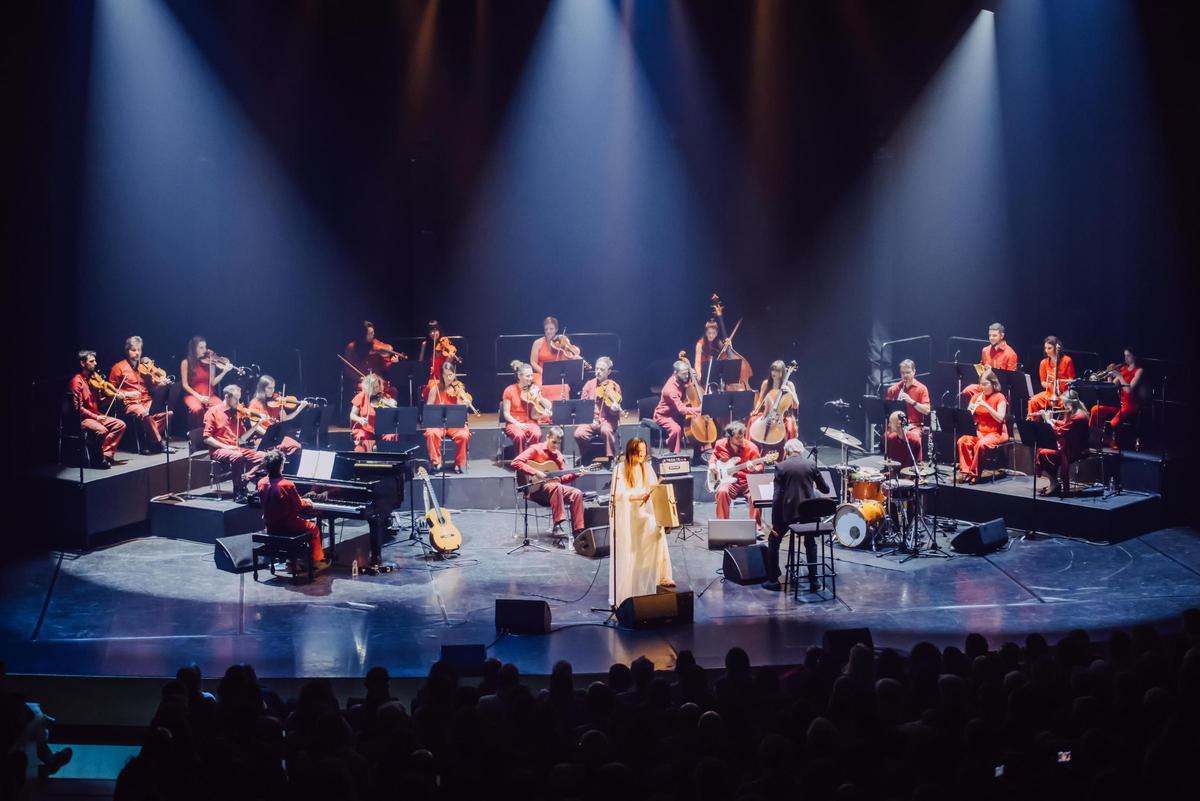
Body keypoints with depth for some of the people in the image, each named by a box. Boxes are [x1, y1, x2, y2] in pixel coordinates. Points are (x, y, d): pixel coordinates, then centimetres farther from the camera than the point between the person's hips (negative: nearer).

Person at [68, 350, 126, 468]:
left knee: (120, 425, -6)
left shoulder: (93, 378, 12)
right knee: (101, 430, -33)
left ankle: (106, 454, -10)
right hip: (82, 418, -9)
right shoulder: (77, 381, -12)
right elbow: (78, 407, -18)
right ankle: (97, 459, -13)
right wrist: (95, 417, -20)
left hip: (96, 415, 9)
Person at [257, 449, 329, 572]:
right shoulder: (287, 485, -24)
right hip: (287, 526, -6)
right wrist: (307, 502, 9)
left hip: (270, 526, 6)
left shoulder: (261, 483, -8)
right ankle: (317, 561, 24)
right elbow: (299, 506, -14)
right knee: (314, 528, 19)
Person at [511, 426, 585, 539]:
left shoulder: (557, 454, 15)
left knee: (577, 493, -15)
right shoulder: (536, 449, -6)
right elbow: (516, 462, -20)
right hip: (535, 489, -7)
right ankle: (557, 527, -37)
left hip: (554, 488, 7)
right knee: (556, 487, -36)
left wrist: (575, 474, 0)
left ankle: (578, 531, -17)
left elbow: (561, 478, 17)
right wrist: (535, 472, -25)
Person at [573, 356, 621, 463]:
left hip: (607, 420, -2)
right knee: (579, 433, -26)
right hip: (589, 420, 3)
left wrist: (614, 409, -27)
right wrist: (590, 419, -8)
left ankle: (611, 459, -20)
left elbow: (615, 412, -2)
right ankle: (588, 458, 1)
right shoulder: (589, 384, 8)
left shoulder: (614, 387, 2)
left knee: (606, 430, -37)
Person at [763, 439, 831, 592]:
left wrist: (774, 522, -6)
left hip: (789, 511, -2)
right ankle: (813, 581, 20)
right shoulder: (811, 465, 1)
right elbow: (825, 490, 8)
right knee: (810, 544, 24)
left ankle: (773, 580, 14)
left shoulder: (781, 466, -4)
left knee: (773, 541, 17)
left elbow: (777, 497, -9)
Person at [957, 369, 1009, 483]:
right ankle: (967, 470, -18)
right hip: (979, 432, 5)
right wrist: (970, 412, -15)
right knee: (962, 441, -22)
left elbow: (1000, 418, -18)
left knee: (981, 444, -34)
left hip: (997, 433, -5)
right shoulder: (977, 396, 9)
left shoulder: (999, 397, -7)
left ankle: (975, 472, -21)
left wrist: (985, 404, -23)